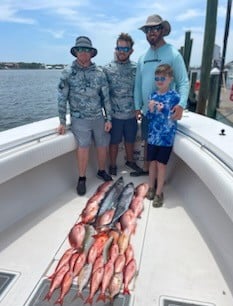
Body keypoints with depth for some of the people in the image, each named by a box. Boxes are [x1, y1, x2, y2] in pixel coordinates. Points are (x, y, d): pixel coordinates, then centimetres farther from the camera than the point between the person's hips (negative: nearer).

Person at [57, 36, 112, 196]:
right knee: (83, 147, -11)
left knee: (103, 145, 8)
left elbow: (106, 97, 4)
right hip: (79, 119, -2)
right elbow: (62, 99, -2)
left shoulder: (99, 73, 1)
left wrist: (108, 119, 1)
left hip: (99, 117, 3)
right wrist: (62, 122, -2)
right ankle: (82, 178, 7)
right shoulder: (67, 73, -4)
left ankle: (102, 171, 32)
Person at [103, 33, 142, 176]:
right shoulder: (107, 69, -5)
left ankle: (130, 161, 39)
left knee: (130, 140, 17)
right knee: (114, 142, 11)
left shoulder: (136, 68, 1)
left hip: (131, 114, 2)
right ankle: (113, 166, 29)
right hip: (114, 114, -2)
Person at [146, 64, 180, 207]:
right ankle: (151, 188, 31)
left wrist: (162, 110, -25)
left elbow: (173, 118, -10)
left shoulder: (174, 96, -8)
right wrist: (151, 110, -15)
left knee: (161, 164, 4)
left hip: (166, 137, -4)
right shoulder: (153, 96, 4)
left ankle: (159, 192, 19)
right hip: (153, 136, 4)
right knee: (152, 162, 14)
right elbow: (149, 117, 6)